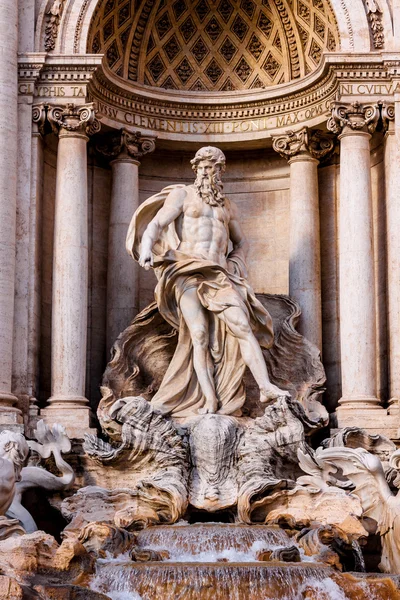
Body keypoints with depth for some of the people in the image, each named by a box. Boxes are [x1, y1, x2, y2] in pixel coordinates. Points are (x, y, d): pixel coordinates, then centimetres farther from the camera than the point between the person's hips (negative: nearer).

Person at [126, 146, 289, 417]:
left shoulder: (228, 206, 23)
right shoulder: (182, 194, 9)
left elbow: (241, 242, 36)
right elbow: (156, 224, -4)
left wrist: (235, 266, 16)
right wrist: (146, 248, -25)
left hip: (218, 275, 4)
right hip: (186, 272, -3)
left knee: (243, 326, -17)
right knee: (199, 334, -18)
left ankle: (266, 387, -23)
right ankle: (210, 400, -22)